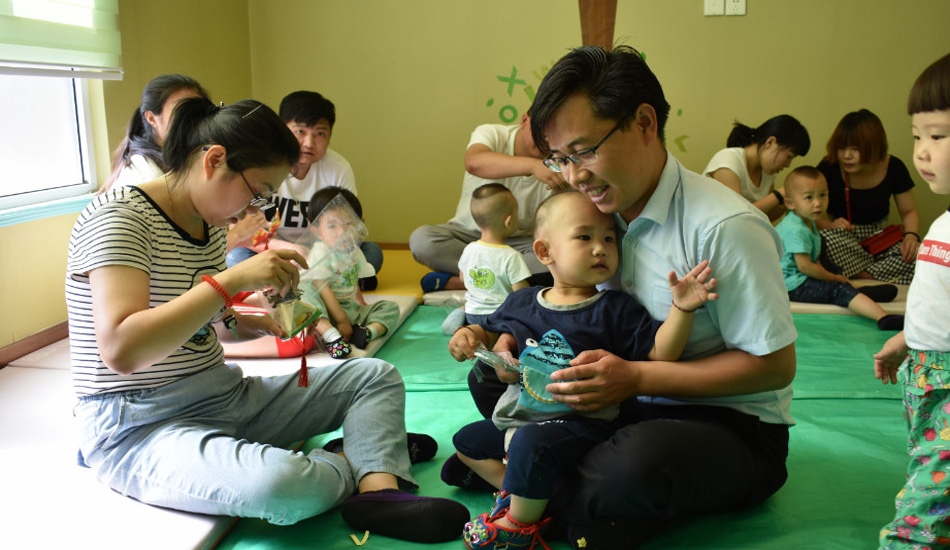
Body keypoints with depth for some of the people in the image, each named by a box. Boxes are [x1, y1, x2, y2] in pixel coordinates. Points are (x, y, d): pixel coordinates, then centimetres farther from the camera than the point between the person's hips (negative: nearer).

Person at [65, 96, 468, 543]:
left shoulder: (211, 223, 8)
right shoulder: (118, 217, -17)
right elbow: (121, 350, -30)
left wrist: (246, 324, 0)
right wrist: (234, 279, -29)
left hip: (225, 397, 9)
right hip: (139, 428, -8)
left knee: (376, 376, 5)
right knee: (280, 482, -38)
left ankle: (379, 493, -19)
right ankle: (371, 461, -5)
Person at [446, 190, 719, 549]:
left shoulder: (616, 310, -8)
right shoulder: (521, 303, 3)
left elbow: (660, 352, -14)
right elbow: (490, 331, 19)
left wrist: (682, 308, -27)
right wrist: (467, 336, -3)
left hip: (579, 423, -6)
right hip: (518, 416, 7)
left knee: (530, 443, -33)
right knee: (467, 440, 16)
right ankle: (523, 496, 19)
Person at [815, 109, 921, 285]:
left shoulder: (893, 167, -5)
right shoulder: (829, 167, -12)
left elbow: (909, 212, 5)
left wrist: (911, 235, -17)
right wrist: (830, 225, -30)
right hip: (843, 237, -2)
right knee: (827, 239, -39)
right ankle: (875, 280, -23)